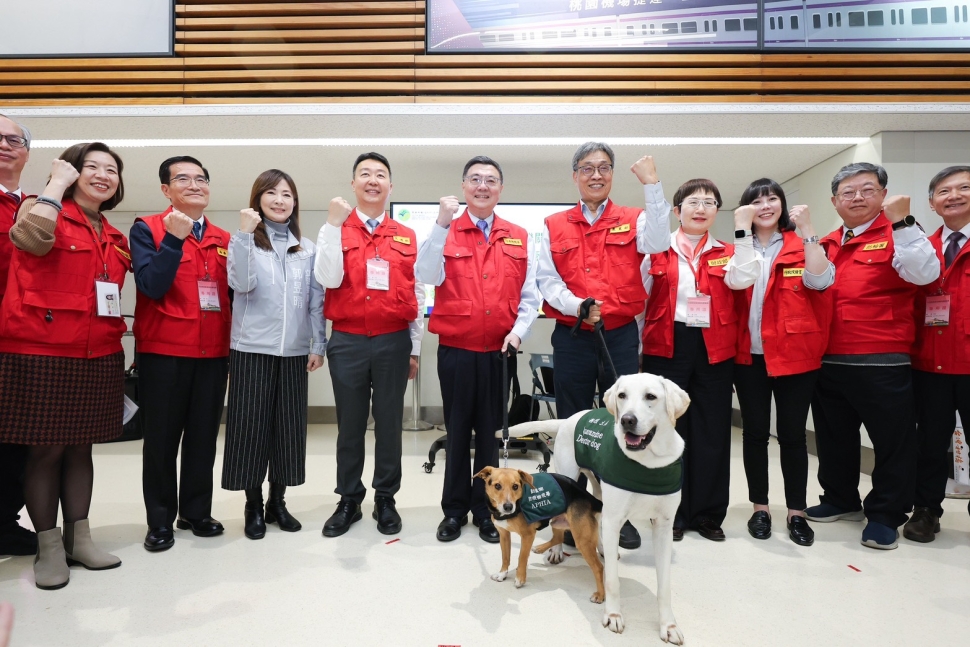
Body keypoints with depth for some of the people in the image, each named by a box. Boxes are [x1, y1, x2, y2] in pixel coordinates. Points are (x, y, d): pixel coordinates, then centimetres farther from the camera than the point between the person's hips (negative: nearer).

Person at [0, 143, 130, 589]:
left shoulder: (114, 238, 15)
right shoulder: (45, 209, -2)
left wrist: (114, 343, 16)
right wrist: (58, 182, -13)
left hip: (98, 357, 6)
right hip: (41, 353, -6)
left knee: (80, 447, 13)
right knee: (46, 449, 2)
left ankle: (79, 539, 23)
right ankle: (48, 547, 16)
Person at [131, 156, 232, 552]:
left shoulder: (224, 240, 11)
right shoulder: (147, 229, -1)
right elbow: (151, 286, -14)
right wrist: (175, 238, -21)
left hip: (214, 353, 4)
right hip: (163, 353, -3)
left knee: (204, 436, 10)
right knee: (162, 438, 6)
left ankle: (196, 512, 23)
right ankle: (160, 520, 19)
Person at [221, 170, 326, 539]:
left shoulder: (307, 249, 10)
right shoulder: (244, 240, 2)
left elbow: (316, 300, 9)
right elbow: (242, 284, -16)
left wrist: (318, 345, 2)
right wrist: (245, 234, -20)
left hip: (294, 350, 3)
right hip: (252, 348, -2)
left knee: (289, 424, 6)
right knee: (251, 424, 1)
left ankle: (277, 502, 21)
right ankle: (253, 506, 16)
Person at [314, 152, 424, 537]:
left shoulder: (406, 237, 8)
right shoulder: (335, 230, 5)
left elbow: (417, 295, 9)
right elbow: (328, 279, -11)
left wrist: (415, 348, 7)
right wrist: (334, 225, -14)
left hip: (393, 342, 1)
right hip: (347, 342, -1)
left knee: (389, 423, 8)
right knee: (350, 424, 9)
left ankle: (386, 500, 23)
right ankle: (349, 500, 24)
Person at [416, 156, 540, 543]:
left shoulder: (520, 238, 8)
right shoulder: (445, 233, 2)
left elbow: (530, 295, 7)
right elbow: (428, 276, -15)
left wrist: (518, 332, -7)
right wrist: (441, 225, -20)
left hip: (499, 352, 2)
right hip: (455, 350, -1)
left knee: (491, 432, 10)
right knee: (457, 431, 9)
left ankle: (485, 509, 25)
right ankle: (454, 509, 24)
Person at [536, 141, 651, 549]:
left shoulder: (634, 220, 8)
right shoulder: (554, 226, 9)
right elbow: (545, 278, 2)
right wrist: (575, 306, -16)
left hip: (621, 335, 0)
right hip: (572, 337, 1)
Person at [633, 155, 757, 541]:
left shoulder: (726, 253, 12)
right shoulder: (660, 250, 6)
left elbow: (742, 279, -7)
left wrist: (743, 230, -8)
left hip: (714, 349, 2)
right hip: (666, 347, -2)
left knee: (712, 433, 7)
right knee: (667, 430, 3)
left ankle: (708, 514, 21)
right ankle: (671, 513, 16)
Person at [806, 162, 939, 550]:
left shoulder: (897, 237, -3)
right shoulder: (827, 245, 13)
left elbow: (925, 273, -20)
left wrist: (902, 221, -22)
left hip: (883, 364, -5)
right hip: (829, 361, 6)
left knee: (892, 440, 6)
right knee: (834, 438, 16)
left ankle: (885, 516, 20)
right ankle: (841, 500, 33)